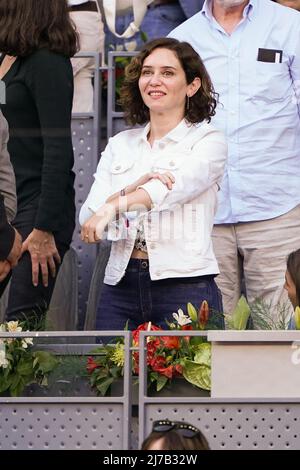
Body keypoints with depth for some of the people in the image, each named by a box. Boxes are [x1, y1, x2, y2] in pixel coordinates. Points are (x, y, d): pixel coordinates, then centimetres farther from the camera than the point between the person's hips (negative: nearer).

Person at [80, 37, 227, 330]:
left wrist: (114, 206, -33)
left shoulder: (208, 141, 3)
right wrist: (131, 189, -16)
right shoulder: (120, 145, 15)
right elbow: (87, 216, 5)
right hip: (121, 286, 4)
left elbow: (179, 185, -17)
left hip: (185, 285, -4)